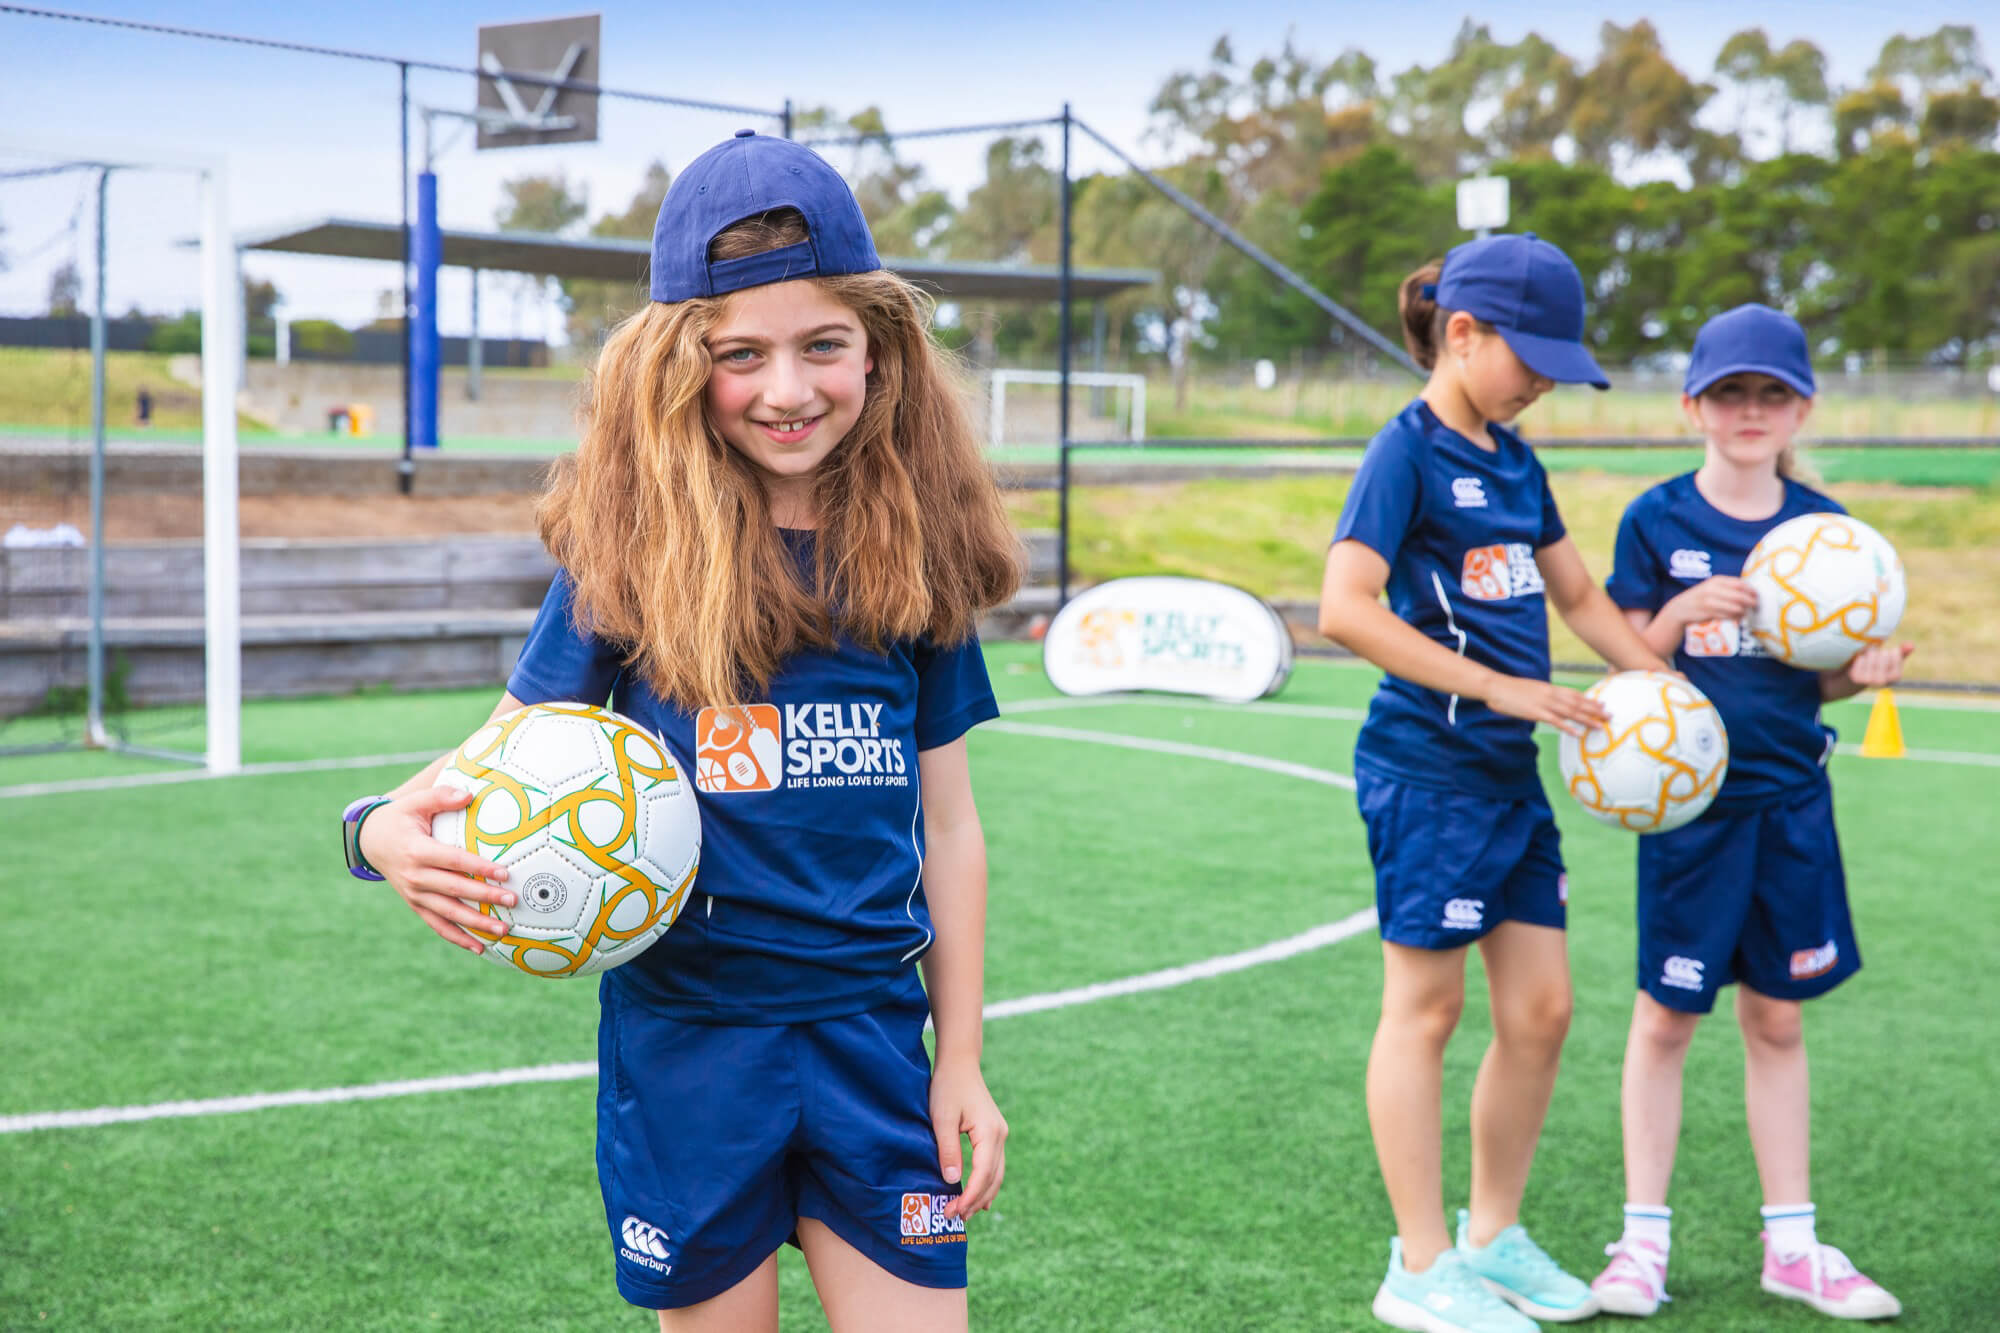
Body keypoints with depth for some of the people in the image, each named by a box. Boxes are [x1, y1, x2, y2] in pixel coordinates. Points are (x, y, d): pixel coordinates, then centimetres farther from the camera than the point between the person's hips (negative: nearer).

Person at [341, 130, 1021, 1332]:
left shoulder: (914, 554, 1)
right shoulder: (630, 555, -5)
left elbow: (948, 824, 6)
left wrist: (962, 1059, 6)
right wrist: (395, 831, -26)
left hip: (870, 1039, 2)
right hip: (687, 1040, -1)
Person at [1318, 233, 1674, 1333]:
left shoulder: (1514, 459, 14)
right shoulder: (1408, 450, -11)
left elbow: (1577, 597, 24)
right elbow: (1346, 609, -23)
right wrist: (1500, 688, -23)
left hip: (1511, 770, 8)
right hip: (1428, 768, -8)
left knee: (1541, 1008, 9)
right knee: (1425, 1006, 1)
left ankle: (1492, 1237, 26)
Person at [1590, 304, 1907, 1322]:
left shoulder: (1823, 527, 4)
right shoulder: (1657, 521, -3)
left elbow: (1819, 679, 9)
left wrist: (1865, 669, -12)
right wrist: (1684, 612, -20)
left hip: (1791, 795, 3)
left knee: (1777, 1016, 10)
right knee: (1668, 1012, 2)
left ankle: (1790, 1243, 20)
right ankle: (1643, 1236, 13)